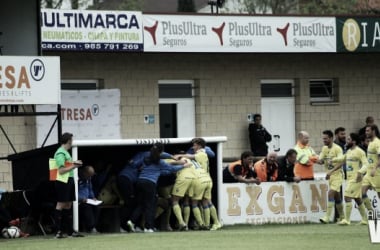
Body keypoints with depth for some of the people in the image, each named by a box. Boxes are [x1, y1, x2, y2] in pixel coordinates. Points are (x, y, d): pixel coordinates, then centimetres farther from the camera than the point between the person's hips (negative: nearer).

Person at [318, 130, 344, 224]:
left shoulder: (337, 148, -14)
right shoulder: (324, 148, 9)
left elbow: (340, 163, -23)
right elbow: (321, 161, 7)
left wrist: (331, 171, -33)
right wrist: (318, 160, -18)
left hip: (337, 175, -7)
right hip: (329, 175, 7)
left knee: (331, 194, -18)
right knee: (337, 196, 11)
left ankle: (327, 217, -21)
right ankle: (342, 217, 20)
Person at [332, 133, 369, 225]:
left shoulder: (359, 151, -12)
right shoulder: (349, 151, 14)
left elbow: (365, 163, -17)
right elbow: (342, 158, 30)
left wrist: (360, 171, -33)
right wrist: (334, 160, 14)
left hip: (355, 179, -9)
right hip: (350, 179, 9)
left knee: (347, 197, -13)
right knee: (358, 199, 13)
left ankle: (347, 220, -13)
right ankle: (365, 220, 19)